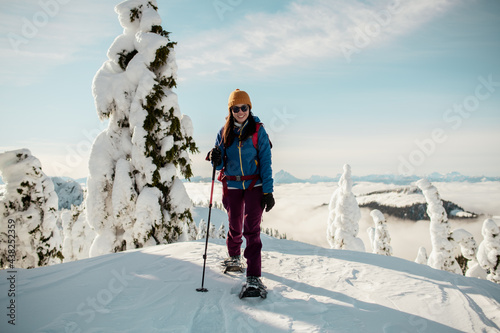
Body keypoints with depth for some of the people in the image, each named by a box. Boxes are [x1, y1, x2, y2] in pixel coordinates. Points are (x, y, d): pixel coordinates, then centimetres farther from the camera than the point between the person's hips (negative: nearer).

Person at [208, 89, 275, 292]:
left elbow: (265, 162, -5)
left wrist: (268, 192, -11)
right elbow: (220, 165, 4)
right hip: (232, 186, 3)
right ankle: (234, 256, 43)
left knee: (251, 228, -11)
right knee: (235, 226, 14)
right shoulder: (225, 132, 3)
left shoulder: (258, 131, -4)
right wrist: (216, 159, -21)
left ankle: (253, 275, -8)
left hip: (254, 185, -3)